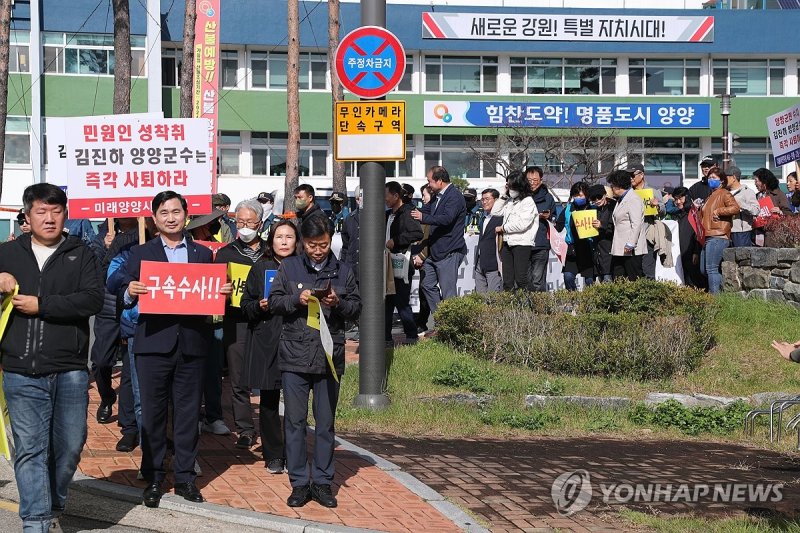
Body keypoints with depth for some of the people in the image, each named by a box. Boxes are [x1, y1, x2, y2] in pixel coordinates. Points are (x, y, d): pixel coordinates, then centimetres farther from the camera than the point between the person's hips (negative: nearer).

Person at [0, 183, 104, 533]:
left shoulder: (80, 254, 6)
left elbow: (93, 299, -8)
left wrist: (40, 305, -13)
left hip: (69, 371, 0)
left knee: (69, 446, 7)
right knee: (30, 449, -2)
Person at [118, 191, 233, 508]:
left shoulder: (203, 254, 13)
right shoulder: (140, 254, 7)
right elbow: (125, 297, 1)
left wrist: (224, 293, -6)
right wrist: (130, 291, -20)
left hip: (191, 343, 2)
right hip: (153, 342, -1)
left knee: (188, 413, 6)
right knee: (152, 413, 3)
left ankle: (185, 478, 16)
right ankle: (153, 479, 14)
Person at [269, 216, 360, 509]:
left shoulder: (343, 271, 7)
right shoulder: (289, 267, 4)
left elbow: (356, 307, 7)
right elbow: (274, 301, 3)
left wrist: (338, 303, -12)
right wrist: (297, 299, -15)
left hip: (329, 357, 1)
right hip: (295, 355, -1)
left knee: (326, 422, 7)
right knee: (295, 420, 3)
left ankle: (322, 482, 17)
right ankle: (299, 483, 12)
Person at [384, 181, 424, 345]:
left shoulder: (407, 213, -11)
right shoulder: (388, 215, 18)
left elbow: (418, 233, -24)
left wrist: (396, 241, -20)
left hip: (402, 265, -9)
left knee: (402, 302, -7)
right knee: (387, 300, 10)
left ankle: (411, 335, 3)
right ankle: (385, 335, 16)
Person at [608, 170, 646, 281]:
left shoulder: (634, 199, -10)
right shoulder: (620, 200, 22)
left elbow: (636, 224, -18)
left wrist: (630, 244, -22)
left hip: (630, 250, -10)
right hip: (619, 250, 10)